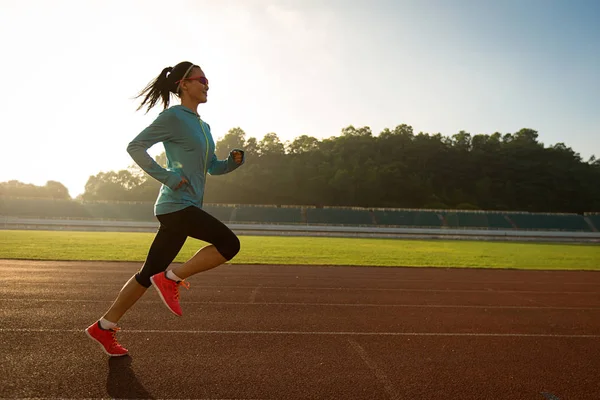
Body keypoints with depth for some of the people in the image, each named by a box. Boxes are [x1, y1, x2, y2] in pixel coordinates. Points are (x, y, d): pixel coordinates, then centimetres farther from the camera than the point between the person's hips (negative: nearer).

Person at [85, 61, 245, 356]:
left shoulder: (203, 126, 20)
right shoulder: (173, 117, -6)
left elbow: (212, 167, 25)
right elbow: (135, 146, -9)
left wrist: (234, 161, 5)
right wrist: (166, 176, -17)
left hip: (186, 208, 8)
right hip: (176, 206, -8)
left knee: (149, 273, 12)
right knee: (229, 244, -16)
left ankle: (103, 327, 24)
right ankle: (172, 278, -4)